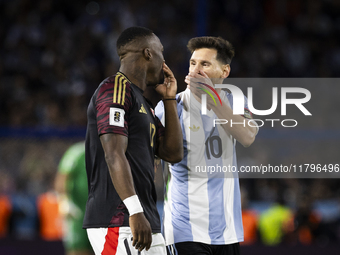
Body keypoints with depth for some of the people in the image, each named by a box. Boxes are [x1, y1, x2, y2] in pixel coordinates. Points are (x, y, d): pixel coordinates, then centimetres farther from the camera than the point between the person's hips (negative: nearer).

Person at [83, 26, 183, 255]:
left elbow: (173, 154, 22)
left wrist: (169, 99, 19)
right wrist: (135, 212, -27)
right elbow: (114, 155, -18)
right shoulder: (116, 89, -8)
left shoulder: (142, 103, 24)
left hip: (147, 226, 10)